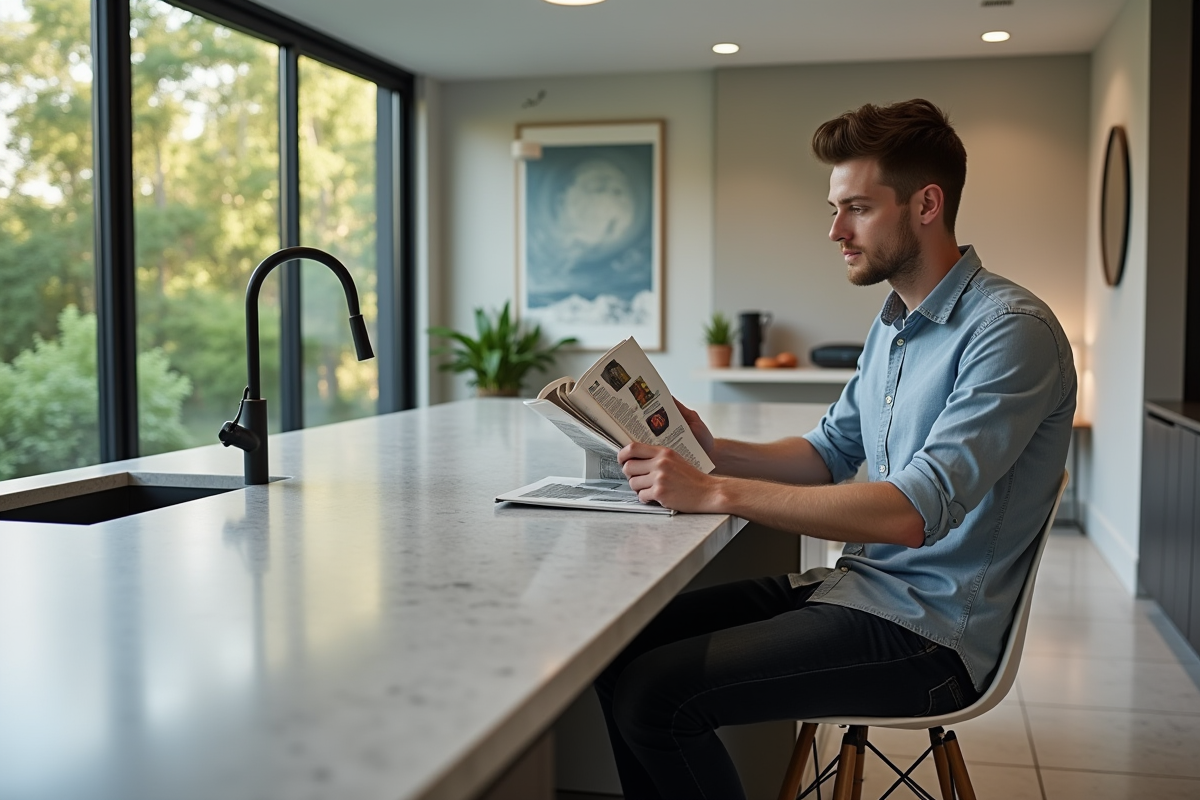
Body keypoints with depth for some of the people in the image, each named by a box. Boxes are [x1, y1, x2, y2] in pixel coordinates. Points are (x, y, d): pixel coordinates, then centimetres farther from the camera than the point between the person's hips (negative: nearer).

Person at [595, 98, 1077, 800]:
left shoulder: (1011, 331, -18)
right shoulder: (894, 323, 13)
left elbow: (915, 511, -27)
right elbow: (831, 454, 19)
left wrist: (717, 493, -28)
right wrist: (714, 451, 0)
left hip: (929, 630, -9)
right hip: (855, 584, 9)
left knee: (650, 693, -19)